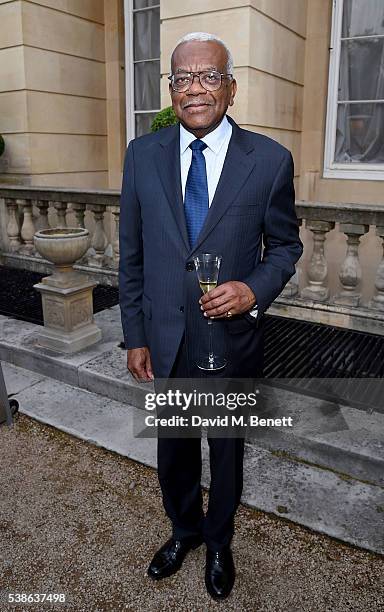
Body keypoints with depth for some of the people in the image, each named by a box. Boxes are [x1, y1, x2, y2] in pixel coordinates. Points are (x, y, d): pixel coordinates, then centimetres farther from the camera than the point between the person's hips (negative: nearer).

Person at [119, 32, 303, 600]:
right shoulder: (142, 155, -2)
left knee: (227, 450, 20)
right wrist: (135, 337, 0)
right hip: (165, 340, 2)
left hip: (234, 337, -1)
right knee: (173, 448, 21)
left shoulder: (270, 159, -8)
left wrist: (256, 289, -19)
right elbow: (132, 255, 1)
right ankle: (185, 529, 52)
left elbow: (285, 243, 2)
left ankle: (219, 542, 49)